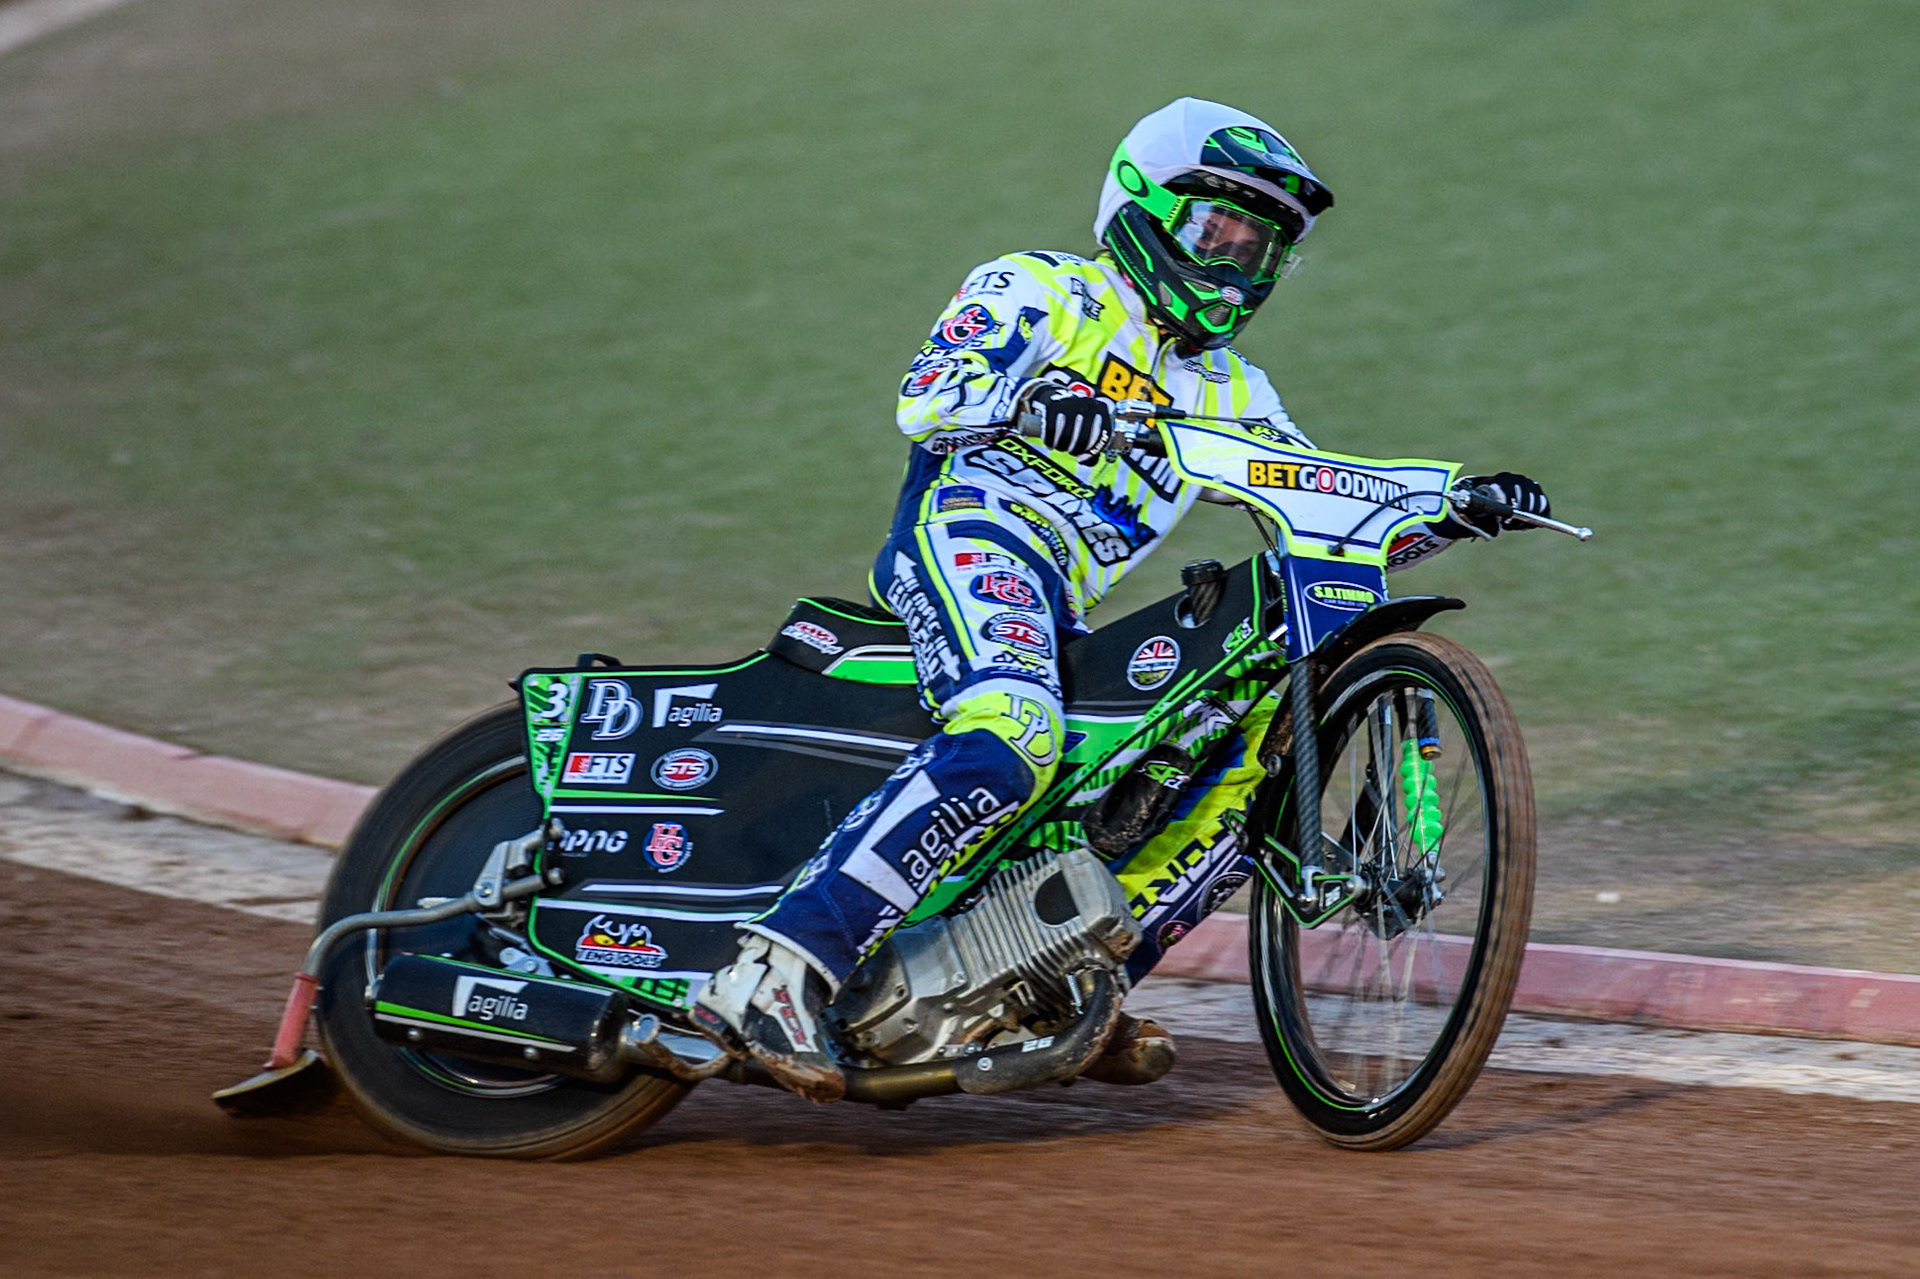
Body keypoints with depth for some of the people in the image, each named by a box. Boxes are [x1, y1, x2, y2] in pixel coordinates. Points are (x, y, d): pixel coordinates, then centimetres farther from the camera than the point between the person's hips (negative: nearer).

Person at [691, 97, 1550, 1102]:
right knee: (1012, 736, -35)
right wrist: (1030, 401, -29)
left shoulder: (1230, 394, 29)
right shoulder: (1039, 291, 9)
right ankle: (776, 969, -44)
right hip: (971, 531, -8)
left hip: (1064, 620, 8)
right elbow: (926, 400, -7)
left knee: (1249, 756, 1)